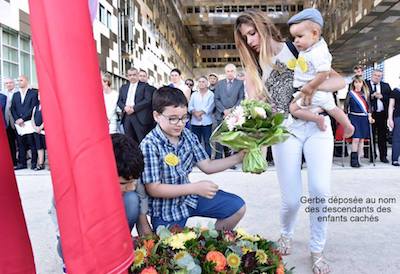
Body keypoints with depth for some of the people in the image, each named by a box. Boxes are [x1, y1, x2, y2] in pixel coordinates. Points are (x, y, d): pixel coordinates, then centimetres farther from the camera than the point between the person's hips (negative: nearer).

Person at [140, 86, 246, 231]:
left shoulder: (188, 135, -5)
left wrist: (238, 157, -10)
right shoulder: (149, 145, -23)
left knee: (238, 206, 7)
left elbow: (206, 166, 2)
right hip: (166, 210, -6)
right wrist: (195, 187, -29)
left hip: (189, 196, 6)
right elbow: (153, 189, -24)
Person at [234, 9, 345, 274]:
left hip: (316, 125, -1)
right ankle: (286, 235, 29)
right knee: (292, 198, -5)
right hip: (284, 131, 1)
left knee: (320, 190, -15)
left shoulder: (297, 49, 0)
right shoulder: (253, 69, 7)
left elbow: (340, 81, -4)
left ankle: (317, 250, 9)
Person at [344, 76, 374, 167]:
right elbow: (346, 106, 0)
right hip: (354, 118, -4)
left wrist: (369, 116, 5)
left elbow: (368, 106, 15)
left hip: (364, 118, 4)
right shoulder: (350, 93, 2)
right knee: (356, 139, -12)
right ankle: (353, 160, -6)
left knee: (362, 139, 3)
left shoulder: (365, 94, 13)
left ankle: (357, 160, 10)